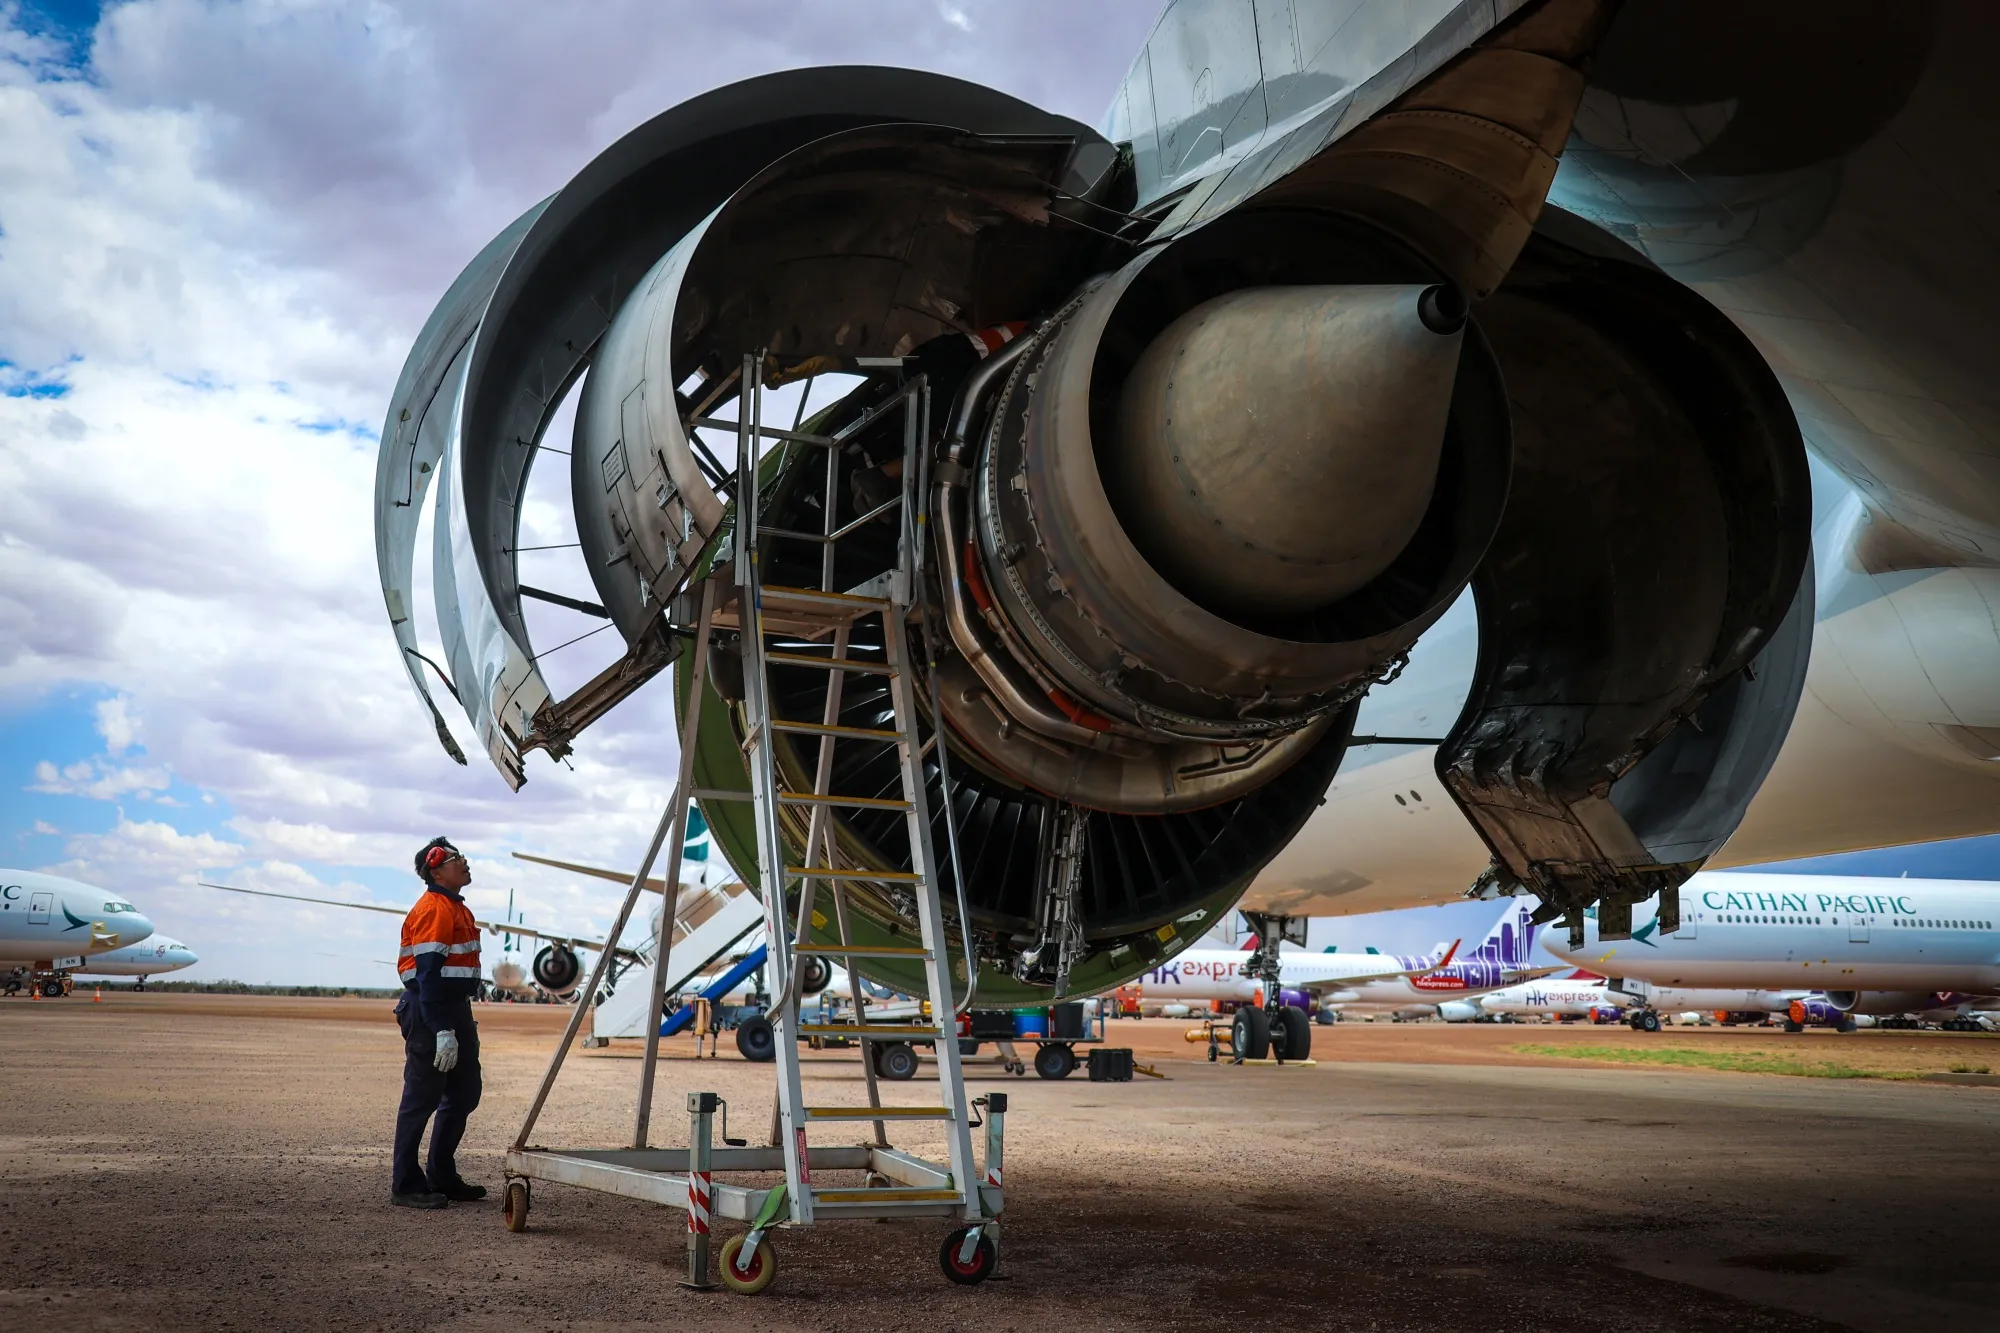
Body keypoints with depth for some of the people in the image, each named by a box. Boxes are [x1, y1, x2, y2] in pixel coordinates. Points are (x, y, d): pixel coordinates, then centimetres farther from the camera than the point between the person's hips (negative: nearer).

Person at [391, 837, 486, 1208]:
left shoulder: (457, 907, 16)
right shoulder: (433, 909, -15)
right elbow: (428, 973, -22)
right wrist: (443, 1031, -26)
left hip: (456, 1009, 10)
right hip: (429, 1013, -10)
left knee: (464, 1093, 14)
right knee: (422, 1099, -4)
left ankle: (443, 1178, 23)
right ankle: (406, 1187, 4)